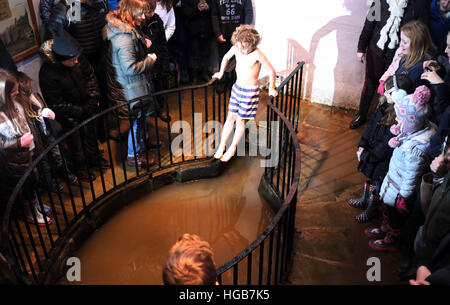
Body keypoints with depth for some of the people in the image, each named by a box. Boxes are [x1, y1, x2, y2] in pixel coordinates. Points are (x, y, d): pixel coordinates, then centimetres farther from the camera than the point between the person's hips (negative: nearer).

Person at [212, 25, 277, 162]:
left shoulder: (257, 54, -24)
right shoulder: (236, 48, -8)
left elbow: (271, 70, -14)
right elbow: (226, 57, 14)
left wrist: (271, 88, -6)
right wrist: (221, 73, 22)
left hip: (250, 91, -4)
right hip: (237, 87, 5)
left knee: (240, 120, 5)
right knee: (230, 117, 8)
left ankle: (232, 148, 21)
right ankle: (222, 145, 20)